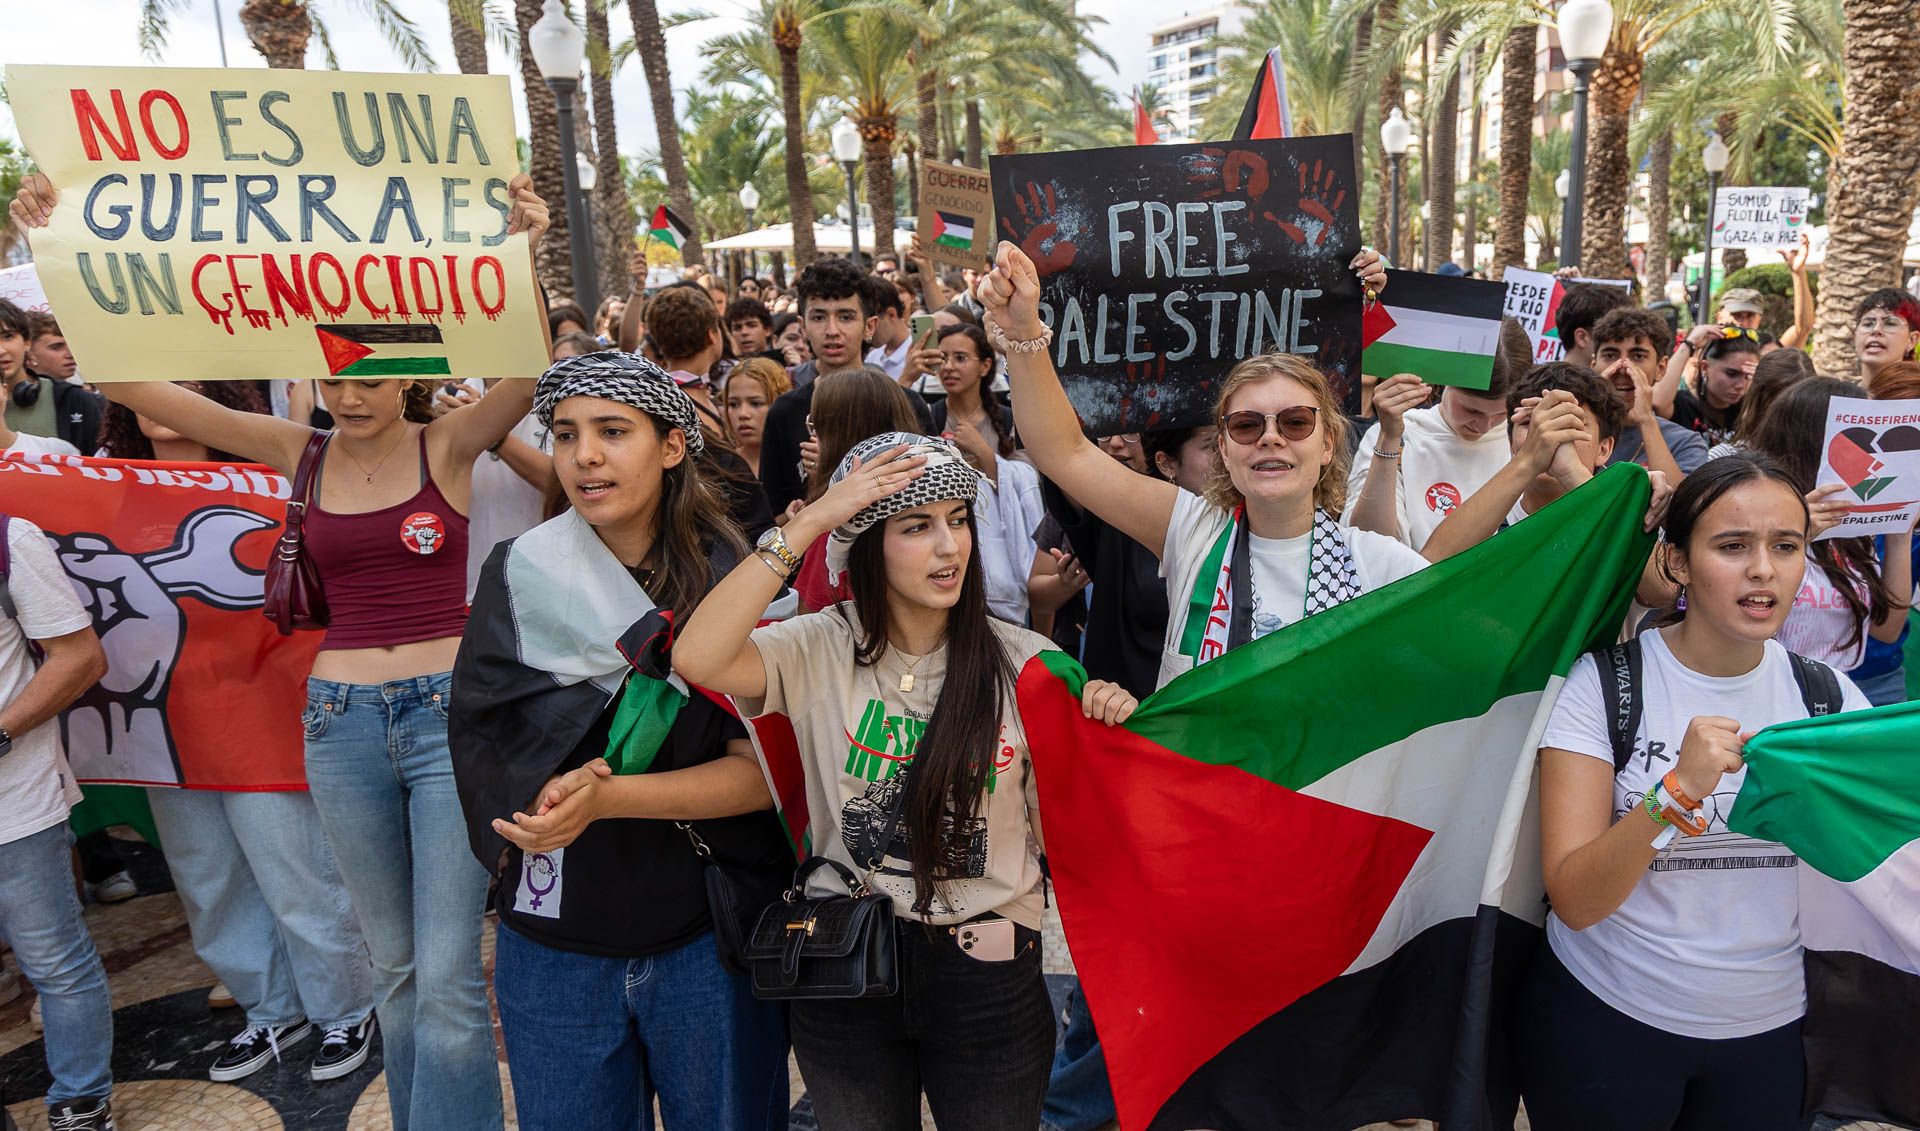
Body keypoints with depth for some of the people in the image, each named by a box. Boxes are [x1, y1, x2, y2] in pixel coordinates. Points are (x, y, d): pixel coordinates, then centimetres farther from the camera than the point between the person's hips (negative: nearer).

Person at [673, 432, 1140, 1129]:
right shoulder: (820, 649, -10)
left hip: (987, 970, 0)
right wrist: (807, 522, -26)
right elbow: (697, 659, -29)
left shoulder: (1026, 664, -8)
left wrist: (1102, 735, -21)